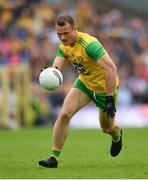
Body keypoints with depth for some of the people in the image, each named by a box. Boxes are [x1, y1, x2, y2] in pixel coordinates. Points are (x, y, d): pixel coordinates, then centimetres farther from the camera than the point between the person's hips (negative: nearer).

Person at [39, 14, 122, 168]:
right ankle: (54, 158, -10)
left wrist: (110, 99, -38)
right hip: (84, 83, 5)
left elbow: (111, 68, -37)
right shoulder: (64, 46, -9)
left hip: (104, 87, -5)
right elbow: (57, 65, -17)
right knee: (64, 114, -16)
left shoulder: (89, 44, -33)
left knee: (107, 128, 14)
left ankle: (117, 135, 53)